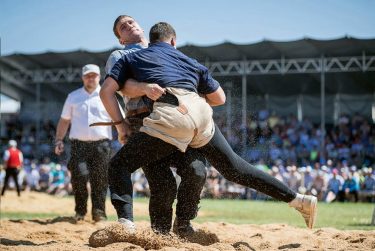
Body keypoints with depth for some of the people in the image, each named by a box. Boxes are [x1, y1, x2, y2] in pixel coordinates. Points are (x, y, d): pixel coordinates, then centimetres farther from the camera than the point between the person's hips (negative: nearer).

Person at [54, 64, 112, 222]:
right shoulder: (73, 96, 16)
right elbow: (64, 120, 19)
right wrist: (59, 140, 7)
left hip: (101, 144, -1)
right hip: (79, 144, 1)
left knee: (100, 180, -4)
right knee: (79, 175, -13)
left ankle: (99, 212, 4)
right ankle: (80, 210, 3)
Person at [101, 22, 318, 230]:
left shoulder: (131, 58, 26)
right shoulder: (190, 62, 33)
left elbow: (106, 91, 13)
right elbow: (220, 98, 35)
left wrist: (120, 124, 19)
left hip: (170, 117, -4)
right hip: (200, 113, 4)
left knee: (119, 165, 5)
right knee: (236, 169, 18)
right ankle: (299, 200, 19)